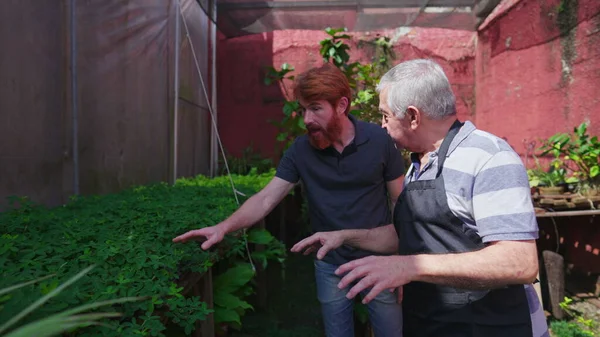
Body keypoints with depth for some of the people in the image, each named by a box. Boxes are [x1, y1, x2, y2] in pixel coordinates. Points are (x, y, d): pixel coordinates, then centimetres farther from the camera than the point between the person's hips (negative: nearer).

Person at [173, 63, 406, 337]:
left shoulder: (379, 141, -13)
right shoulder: (300, 150, -9)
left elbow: (401, 201, -6)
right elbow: (266, 198, -12)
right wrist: (225, 227, -28)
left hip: (377, 261, -1)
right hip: (330, 265, 2)